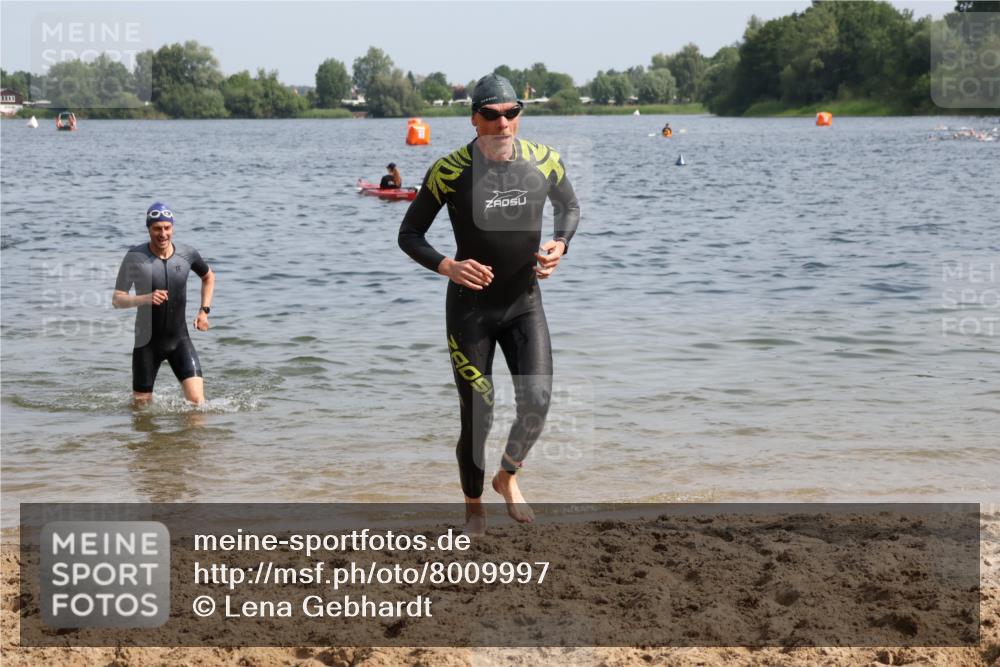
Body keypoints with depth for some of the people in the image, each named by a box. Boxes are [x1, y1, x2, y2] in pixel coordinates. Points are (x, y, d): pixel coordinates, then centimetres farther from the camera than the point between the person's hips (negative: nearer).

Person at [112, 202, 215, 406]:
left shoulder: (187, 254, -4)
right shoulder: (135, 257, -13)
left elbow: (208, 277, 18)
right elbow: (117, 300, -13)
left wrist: (204, 310, 8)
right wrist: (146, 298, -30)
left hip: (180, 340, 1)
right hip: (147, 342, -1)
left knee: (197, 401, -14)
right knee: (142, 405, 9)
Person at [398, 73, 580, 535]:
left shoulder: (544, 162, -5)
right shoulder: (450, 171, -13)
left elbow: (569, 207, 16)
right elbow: (409, 235, -5)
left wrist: (560, 244, -5)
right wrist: (446, 266, -22)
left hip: (524, 305, 2)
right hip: (470, 307, -2)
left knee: (537, 401, -14)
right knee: (477, 418, -1)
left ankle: (507, 477, 17)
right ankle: (474, 509, 22)